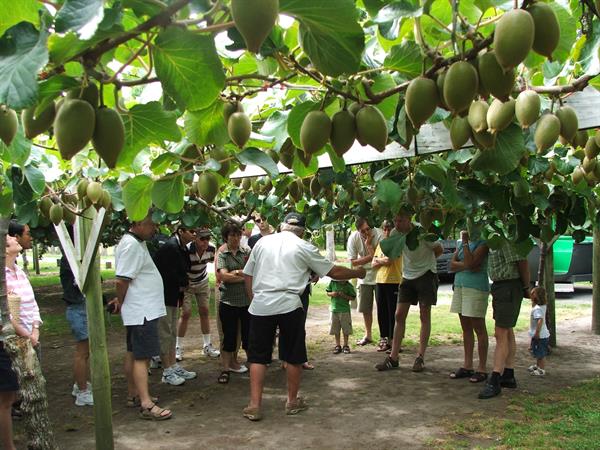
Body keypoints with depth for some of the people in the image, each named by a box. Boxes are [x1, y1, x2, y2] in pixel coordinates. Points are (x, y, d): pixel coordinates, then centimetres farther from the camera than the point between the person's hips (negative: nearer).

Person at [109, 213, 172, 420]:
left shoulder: (138, 243, 14)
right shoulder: (131, 245, -19)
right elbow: (122, 280, -22)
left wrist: (121, 300, 12)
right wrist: (121, 303, -7)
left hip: (142, 310, 11)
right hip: (141, 311, -11)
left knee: (133, 353, 17)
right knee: (142, 356, -9)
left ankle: (133, 394, 28)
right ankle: (147, 405, -7)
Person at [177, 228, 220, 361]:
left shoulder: (211, 249, -18)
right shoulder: (187, 250, -33)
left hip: (203, 282, 4)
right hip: (186, 284, -4)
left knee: (204, 312, 4)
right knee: (186, 313, -7)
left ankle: (207, 345, 15)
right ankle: (178, 347, 7)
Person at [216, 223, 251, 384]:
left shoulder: (247, 253, 7)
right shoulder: (222, 255, 2)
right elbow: (224, 276, -12)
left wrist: (236, 272, -14)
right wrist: (245, 276, -8)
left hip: (247, 301, 2)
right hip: (229, 302, -2)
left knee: (248, 334, 9)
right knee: (229, 336, 4)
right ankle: (225, 369, 14)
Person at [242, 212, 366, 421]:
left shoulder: (262, 242, 11)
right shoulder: (304, 247, 4)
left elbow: (247, 275, 13)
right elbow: (334, 272, 8)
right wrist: (357, 273, 23)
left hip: (260, 306, 2)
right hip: (289, 305, -2)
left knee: (257, 356, 10)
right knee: (293, 356, 13)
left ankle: (254, 405, 8)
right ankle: (293, 401, 25)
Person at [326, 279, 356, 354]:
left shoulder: (348, 285, -8)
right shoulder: (332, 283, -3)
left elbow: (353, 297, -4)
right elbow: (327, 293, 9)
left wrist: (344, 296, -19)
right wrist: (332, 294, -12)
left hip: (345, 311, -2)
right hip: (334, 309, 2)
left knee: (346, 329, 6)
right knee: (335, 329, 9)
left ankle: (345, 345, 21)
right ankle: (337, 346, 22)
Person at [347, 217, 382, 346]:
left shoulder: (378, 234, -23)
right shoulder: (353, 238, -14)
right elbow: (353, 262, -12)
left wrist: (368, 244, -28)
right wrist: (371, 256, -19)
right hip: (364, 276, 4)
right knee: (365, 308, 12)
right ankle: (368, 335, 29)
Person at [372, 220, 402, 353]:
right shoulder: (380, 244, 16)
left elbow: (389, 260, -16)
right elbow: (374, 264, 9)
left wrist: (378, 260, 1)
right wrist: (384, 261, -6)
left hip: (394, 281, -6)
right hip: (380, 281, 6)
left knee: (392, 312, -1)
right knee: (381, 312, 8)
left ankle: (392, 340, 5)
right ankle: (383, 338, 17)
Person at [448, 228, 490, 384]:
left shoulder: (483, 243, -7)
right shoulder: (461, 243, 16)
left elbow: (470, 262, -20)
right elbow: (452, 264, 7)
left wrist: (465, 242, -15)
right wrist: (466, 266, -11)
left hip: (476, 288, -8)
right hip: (460, 286, 8)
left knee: (479, 328, -3)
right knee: (466, 328, 11)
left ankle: (482, 369, 2)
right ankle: (467, 366, 17)